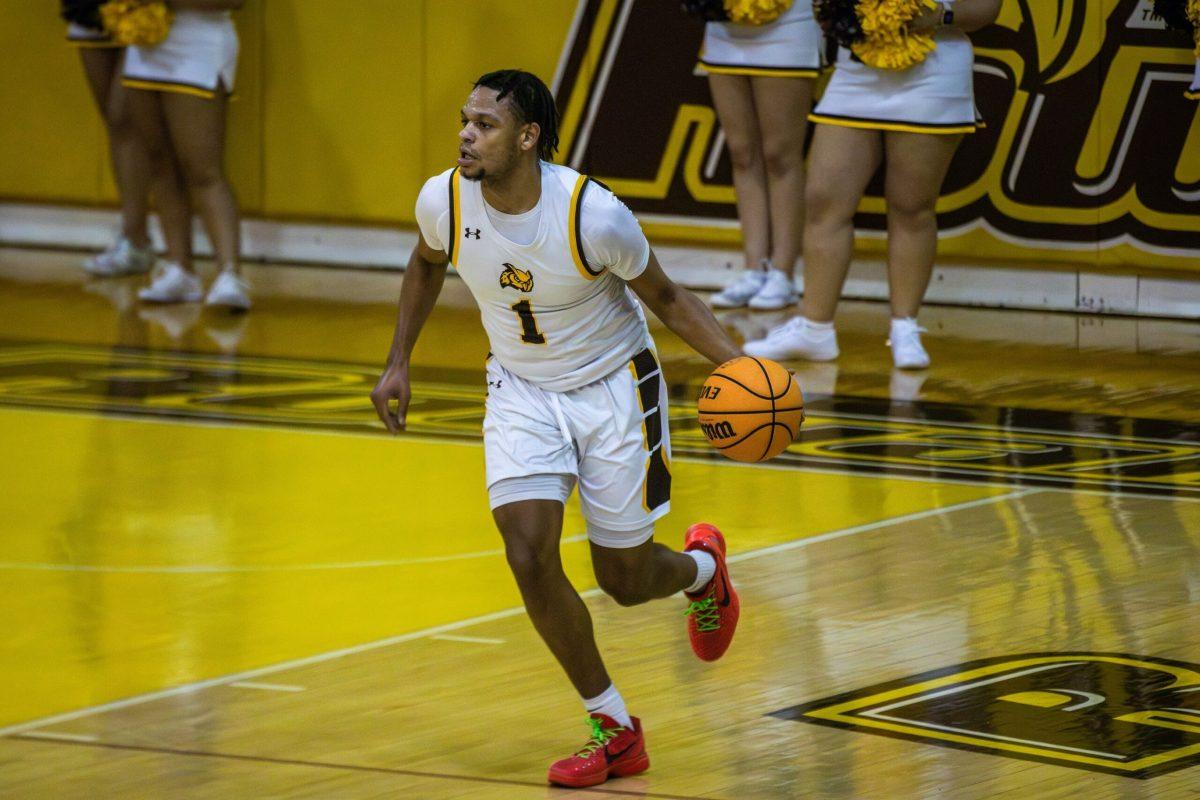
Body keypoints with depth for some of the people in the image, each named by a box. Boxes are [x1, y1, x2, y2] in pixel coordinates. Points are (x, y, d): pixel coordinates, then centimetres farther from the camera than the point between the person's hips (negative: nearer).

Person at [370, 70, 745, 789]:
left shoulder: (595, 215, -28)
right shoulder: (444, 201, -17)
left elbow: (665, 297, -11)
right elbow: (427, 265, 9)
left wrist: (739, 365, -23)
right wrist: (399, 363, 7)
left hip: (614, 387, -3)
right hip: (523, 392, 3)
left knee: (624, 580, 7)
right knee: (529, 558, -16)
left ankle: (702, 569, 46)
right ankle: (615, 730, 1)